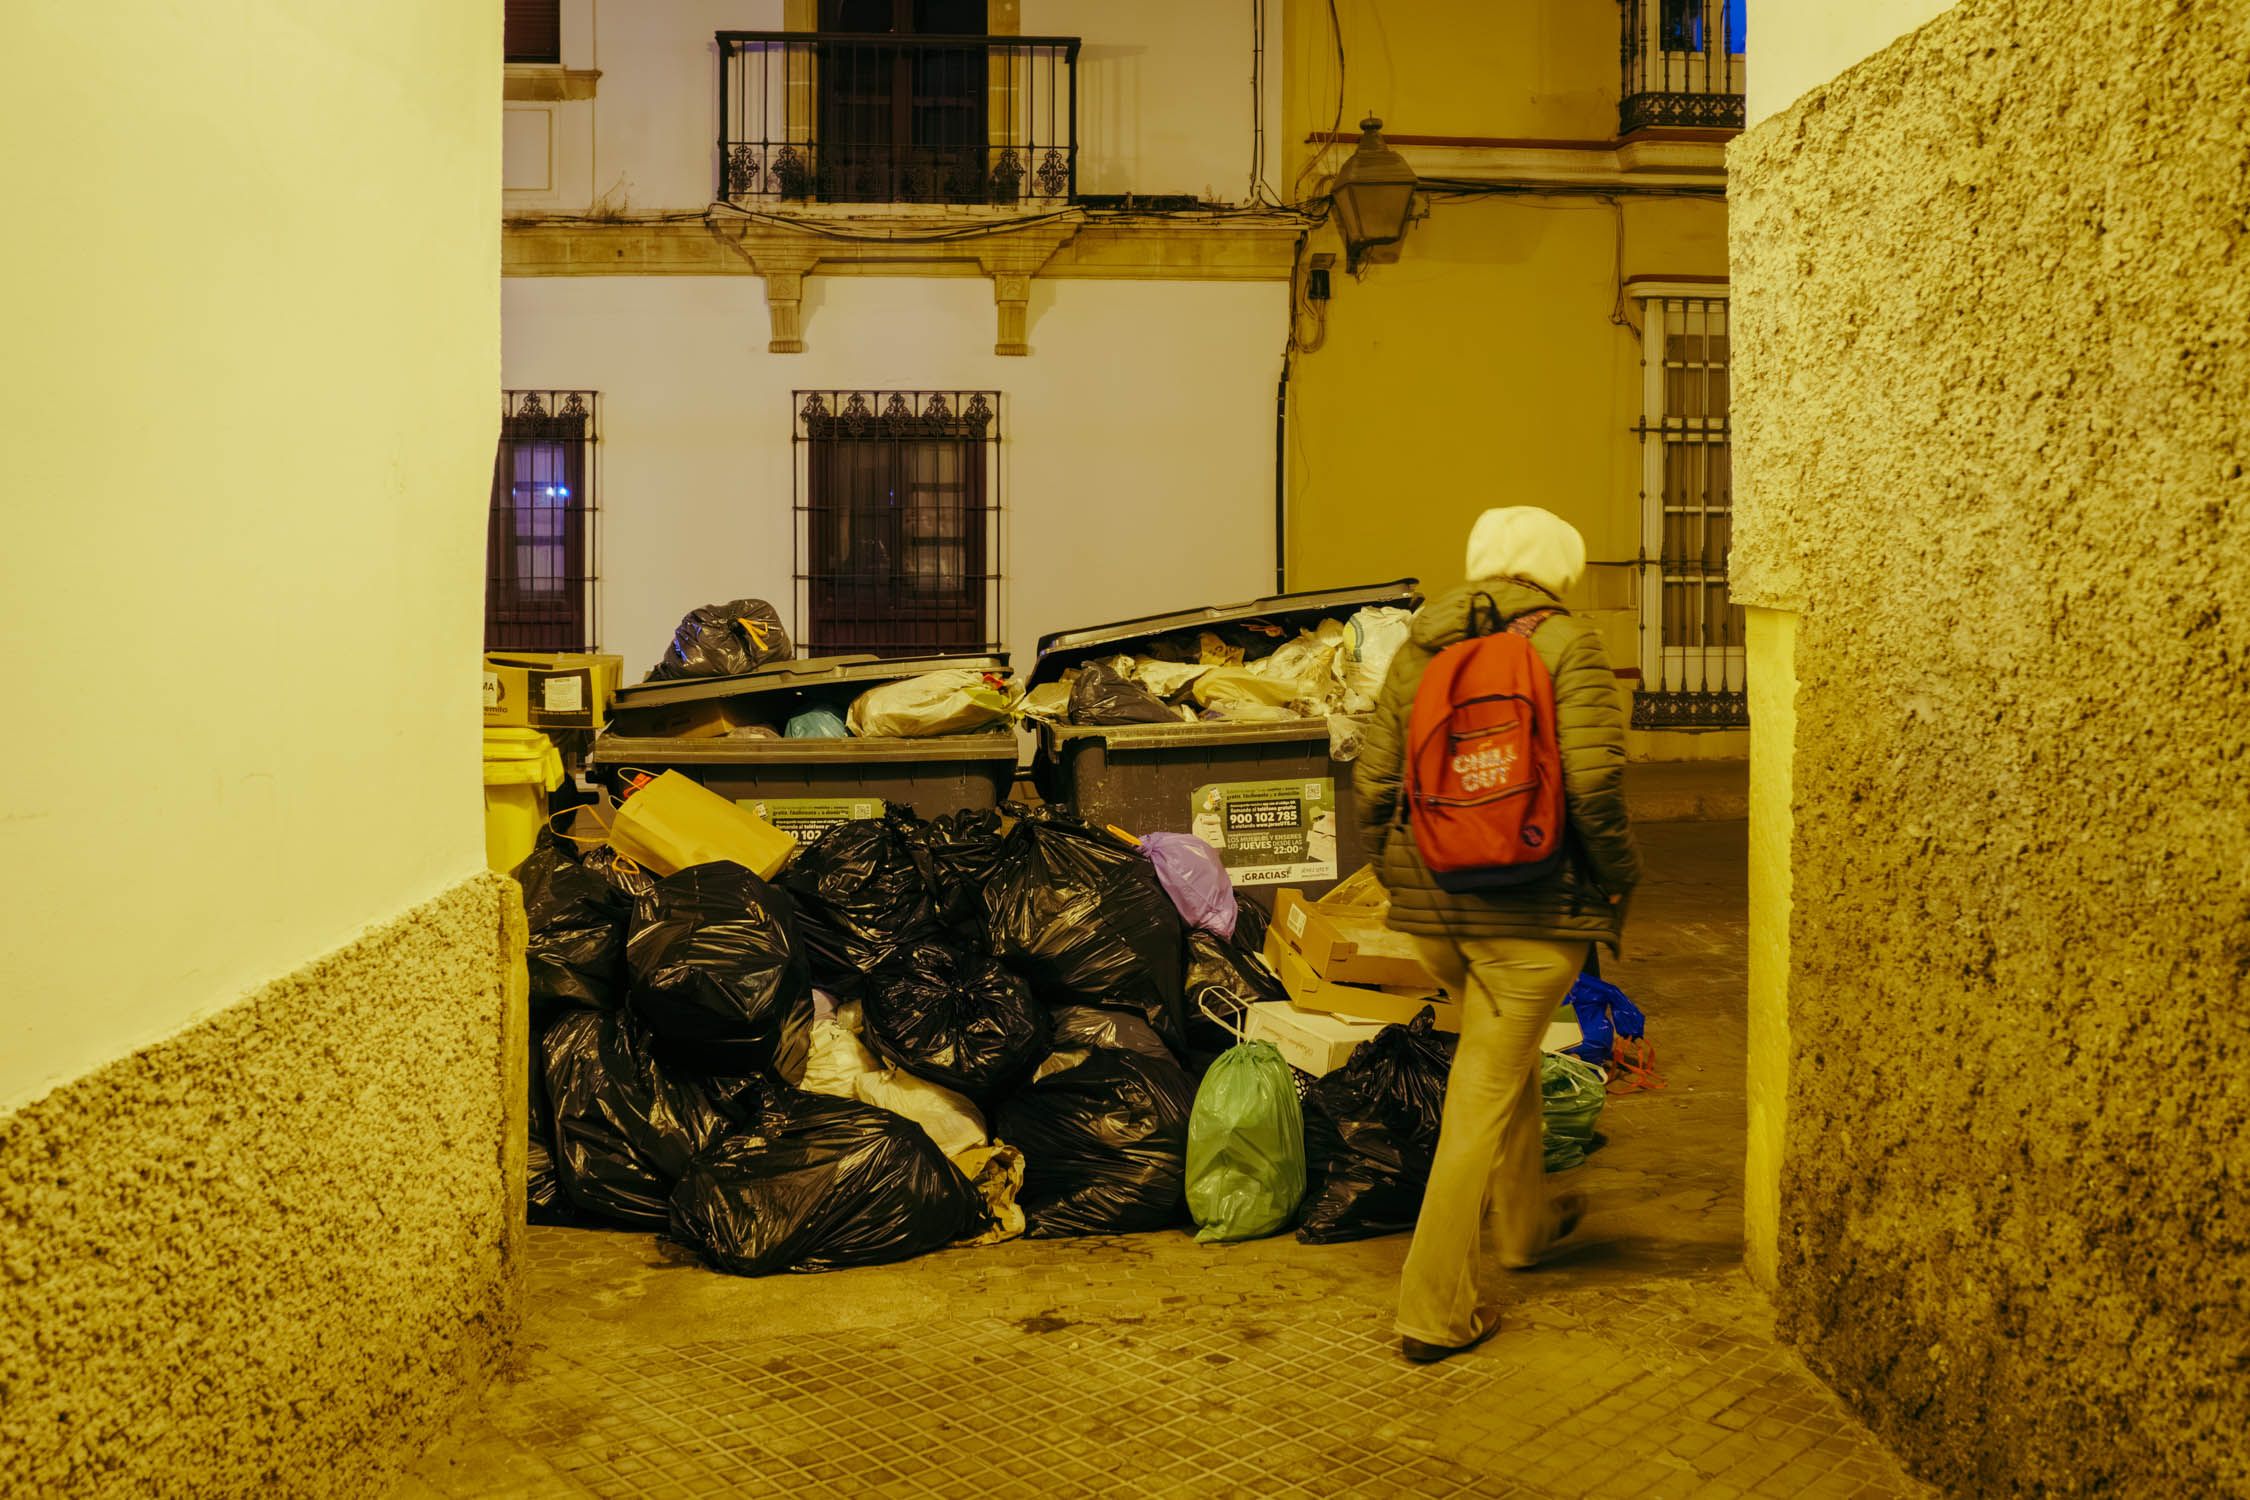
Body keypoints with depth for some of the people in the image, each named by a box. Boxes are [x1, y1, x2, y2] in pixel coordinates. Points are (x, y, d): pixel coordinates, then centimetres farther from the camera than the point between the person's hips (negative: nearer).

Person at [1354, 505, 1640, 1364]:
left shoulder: (1418, 647, 7)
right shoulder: (1566, 643, -7)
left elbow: (1373, 782, 6)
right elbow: (1594, 781, -17)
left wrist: (1401, 879, 19)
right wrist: (1616, 883, -4)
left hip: (1434, 904, 6)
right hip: (1531, 903, -5)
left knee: (1505, 1054, 28)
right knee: (1488, 1086, 1)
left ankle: (1523, 1221, 47)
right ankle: (1435, 1309, 3)